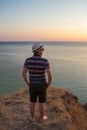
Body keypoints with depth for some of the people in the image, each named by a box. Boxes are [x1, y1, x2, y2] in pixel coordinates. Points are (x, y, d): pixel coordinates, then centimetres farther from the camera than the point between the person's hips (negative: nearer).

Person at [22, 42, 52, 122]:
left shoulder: (28, 60, -10)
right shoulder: (44, 61, -20)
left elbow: (23, 73, -9)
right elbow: (50, 75, -24)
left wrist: (28, 84, 6)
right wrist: (48, 84, -5)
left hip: (32, 85, 3)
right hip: (42, 85, -3)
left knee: (32, 102, 19)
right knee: (42, 102, 17)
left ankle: (32, 118, 33)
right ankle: (42, 117, 34)